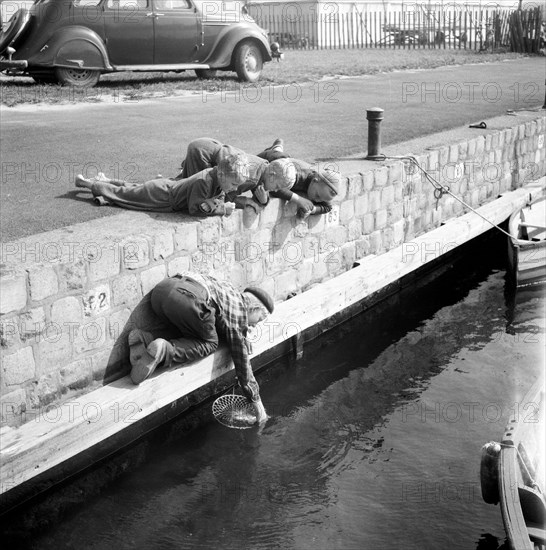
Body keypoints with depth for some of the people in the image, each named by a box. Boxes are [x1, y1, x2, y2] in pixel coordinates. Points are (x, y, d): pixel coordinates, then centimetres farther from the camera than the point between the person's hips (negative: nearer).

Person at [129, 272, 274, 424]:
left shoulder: (230, 289, 35)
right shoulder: (239, 313, 15)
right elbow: (241, 361, 18)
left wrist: (242, 339, 39)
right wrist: (256, 400, 28)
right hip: (189, 298, -8)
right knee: (209, 344, 13)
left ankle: (143, 339, 4)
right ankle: (164, 352, -12)